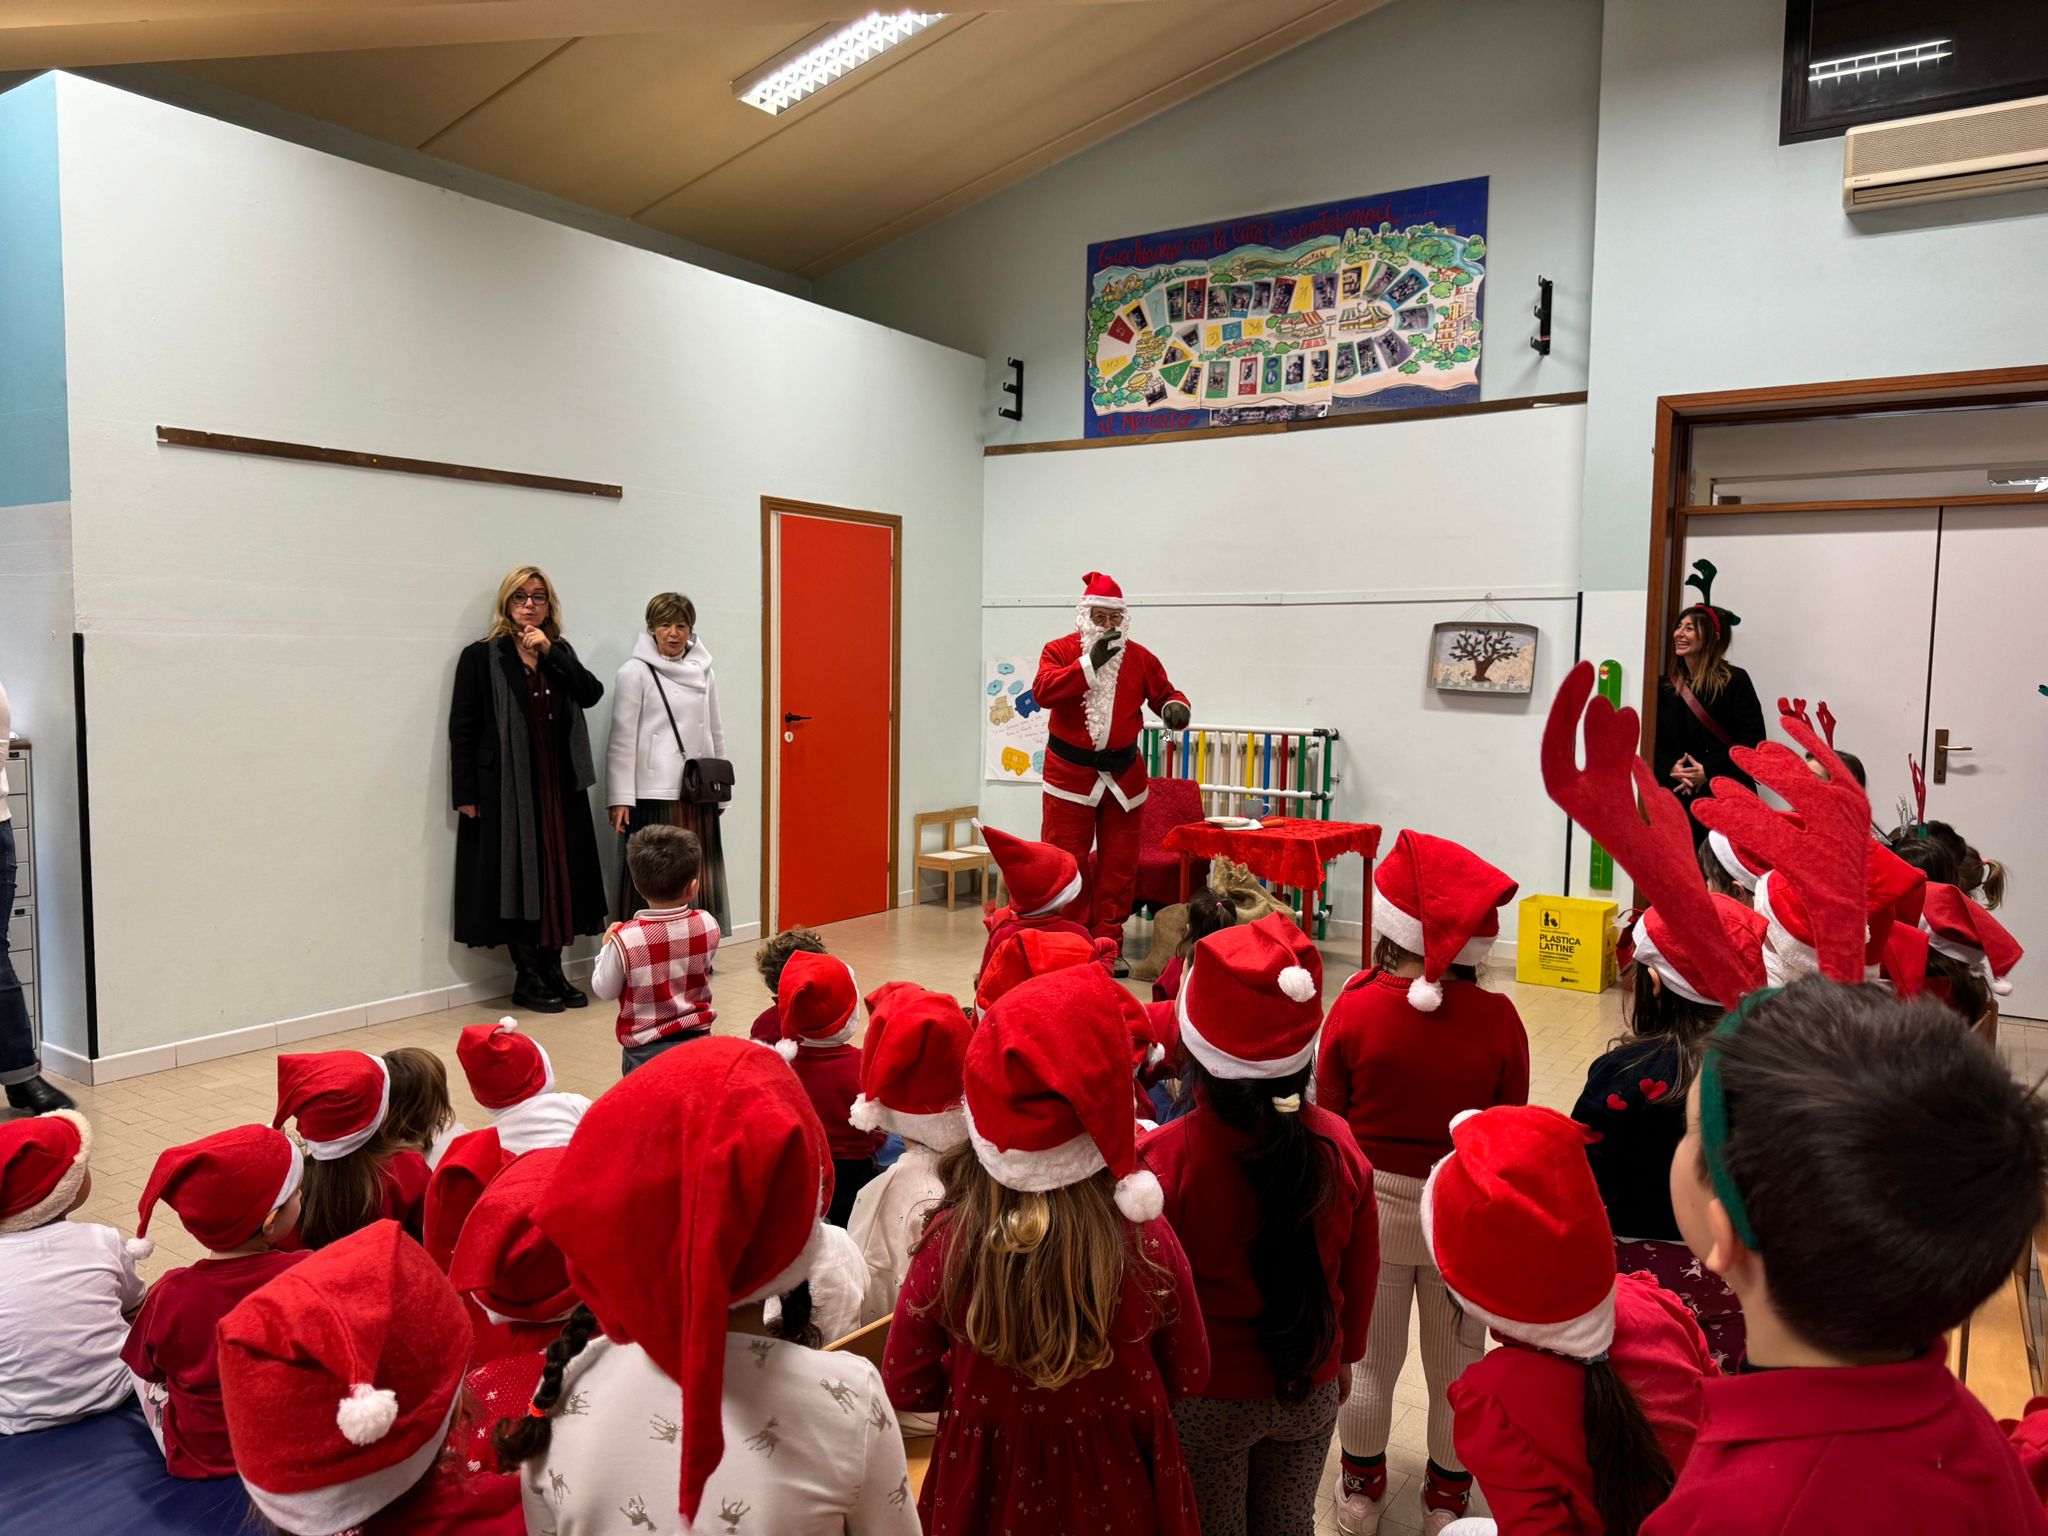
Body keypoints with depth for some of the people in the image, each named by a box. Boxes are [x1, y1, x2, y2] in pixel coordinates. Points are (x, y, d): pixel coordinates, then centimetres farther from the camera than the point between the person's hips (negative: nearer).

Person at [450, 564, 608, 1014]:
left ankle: (553, 970, 18)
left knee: (559, 875, 7)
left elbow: (591, 693, -4)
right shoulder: (481, 657, -1)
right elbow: (462, 728, -4)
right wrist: (466, 795, -9)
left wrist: (549, 652, -13)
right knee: (519, 877, 0)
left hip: (559, 785, 4)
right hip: (507, 787, -4)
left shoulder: (561, 653, 13)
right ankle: (527, 978, 10)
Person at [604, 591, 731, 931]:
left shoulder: (703, 671, 11)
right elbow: (622, 739, -5)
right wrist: (620, 798, -10)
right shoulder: (635, 673, -3)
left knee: (699, 881, 6)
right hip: (653, 794, -5)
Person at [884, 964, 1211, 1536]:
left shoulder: (949, 1243, -23)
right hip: (1118, 1485, 0)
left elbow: (905, 1387, -8)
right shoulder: (1148, 1243, -23)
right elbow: (1188, 1375, -6)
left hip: (988, 1489, 0)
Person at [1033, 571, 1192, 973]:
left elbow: (1166, 694, 10)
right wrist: (1090, 662, -23)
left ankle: (1109, 944, 16)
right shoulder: (1059, 650, -3)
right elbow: (1043, 691, -19)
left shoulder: (1140, 658, 5)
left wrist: (1175, 706, -15)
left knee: (1118, 865, 6)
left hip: (1123, 773, 3)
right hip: (1069, 771, -3)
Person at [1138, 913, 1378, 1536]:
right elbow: (1360, 1274, -1)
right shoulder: (1338, 1146, -15)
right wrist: (1343, 1355, 17)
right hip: (1310, 1390, 3)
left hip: (1205, 1397, -3)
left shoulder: (1163, 1159, -27)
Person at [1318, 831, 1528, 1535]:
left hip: (1372, 1204, 0)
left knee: (1368, 1357, 19)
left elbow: (1328, 1119, -9)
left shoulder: (1354, 1008, -20)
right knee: (1456, 1362, 20)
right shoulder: (1498, 1020, -17)